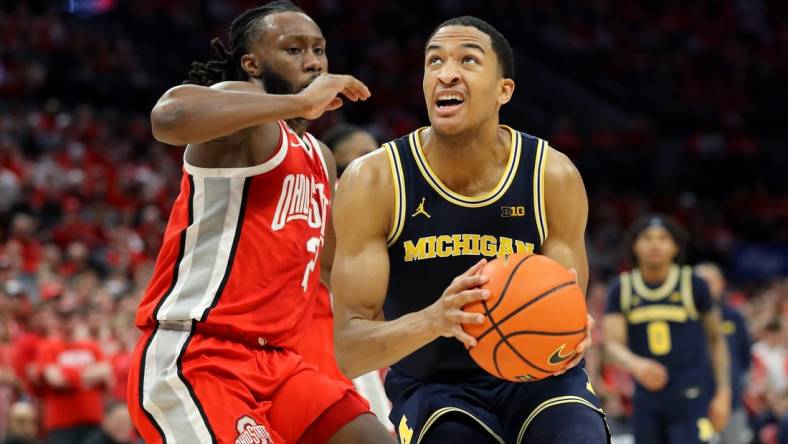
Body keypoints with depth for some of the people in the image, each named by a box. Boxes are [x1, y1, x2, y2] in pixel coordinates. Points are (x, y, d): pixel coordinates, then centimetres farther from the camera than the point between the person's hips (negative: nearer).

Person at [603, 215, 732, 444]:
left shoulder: (692, 285, -3)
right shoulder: (621, 290, 2)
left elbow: (715, 339, 7)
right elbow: (612, 344, -9)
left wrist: (723, 392, 0)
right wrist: (636, 365, -31)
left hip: (692, 399, -3)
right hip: (647, 400, 3)